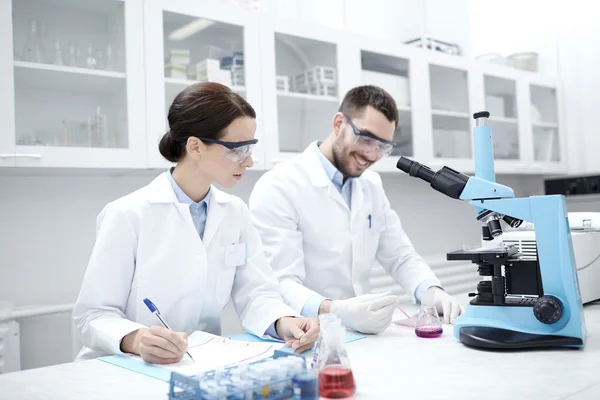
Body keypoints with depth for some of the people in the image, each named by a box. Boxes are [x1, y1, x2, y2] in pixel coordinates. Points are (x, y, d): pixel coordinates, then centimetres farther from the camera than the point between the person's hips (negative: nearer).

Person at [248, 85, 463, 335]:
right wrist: (336, 311, -38)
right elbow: (280, 284, -20)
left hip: (358, 333, 6)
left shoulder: (372, 186, 10)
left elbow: (401, 257, 12)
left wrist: (432, 291, -8)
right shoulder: (278, 188, -13)